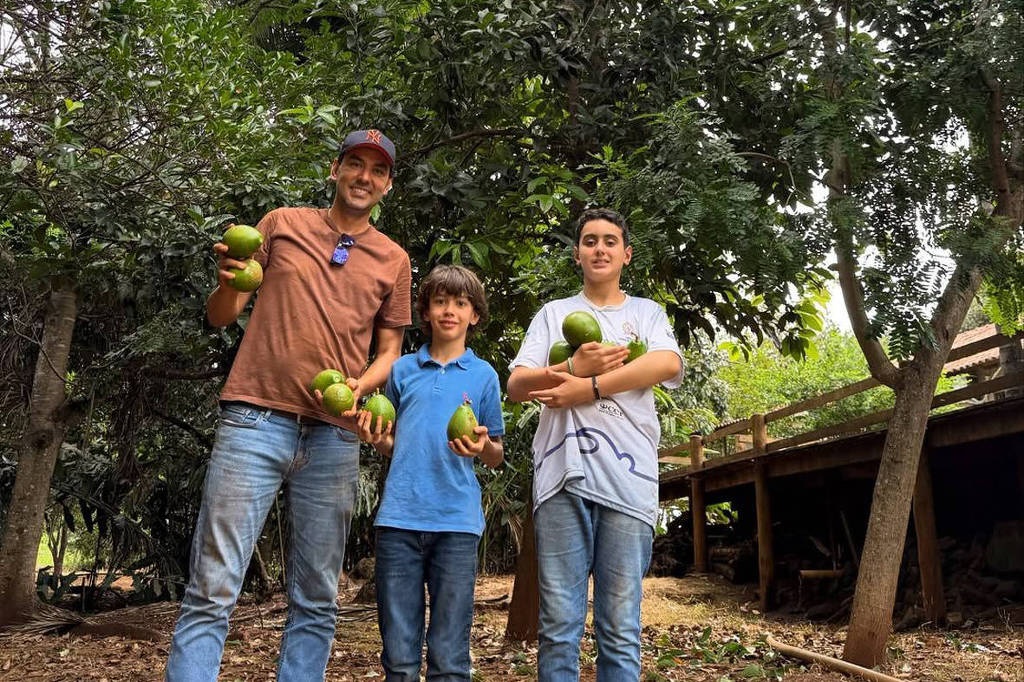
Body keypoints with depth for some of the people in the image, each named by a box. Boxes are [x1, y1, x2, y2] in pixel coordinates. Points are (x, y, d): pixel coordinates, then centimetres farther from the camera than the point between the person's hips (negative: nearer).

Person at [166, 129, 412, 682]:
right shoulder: (282, 224, 11)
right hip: (256, 421, -2)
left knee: (316, 603, 5)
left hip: (334, 438, 2)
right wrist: (228, 281, -11)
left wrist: (360, 385, -6)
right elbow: (220, 316, 12)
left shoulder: (394, 260, 14)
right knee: (212, 590, -7)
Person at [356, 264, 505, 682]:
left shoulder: (483, 375, 9)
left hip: (456, 522, -1)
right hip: (400, 518, 1)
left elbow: (496, 458, 10)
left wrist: (482, 446, -12)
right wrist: (375, 438, -4)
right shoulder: (402, 369, 13)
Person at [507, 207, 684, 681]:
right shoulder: (553, 313, 19)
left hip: (628, 477, 0)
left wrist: (588, 387, -11)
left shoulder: (647, 313, 18)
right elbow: (516, 386, 7)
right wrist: (573, 368, -10)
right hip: (562, 472, 1)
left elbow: (669, 364, -5)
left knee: (621, 628, 1)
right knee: (559, 623, 0)